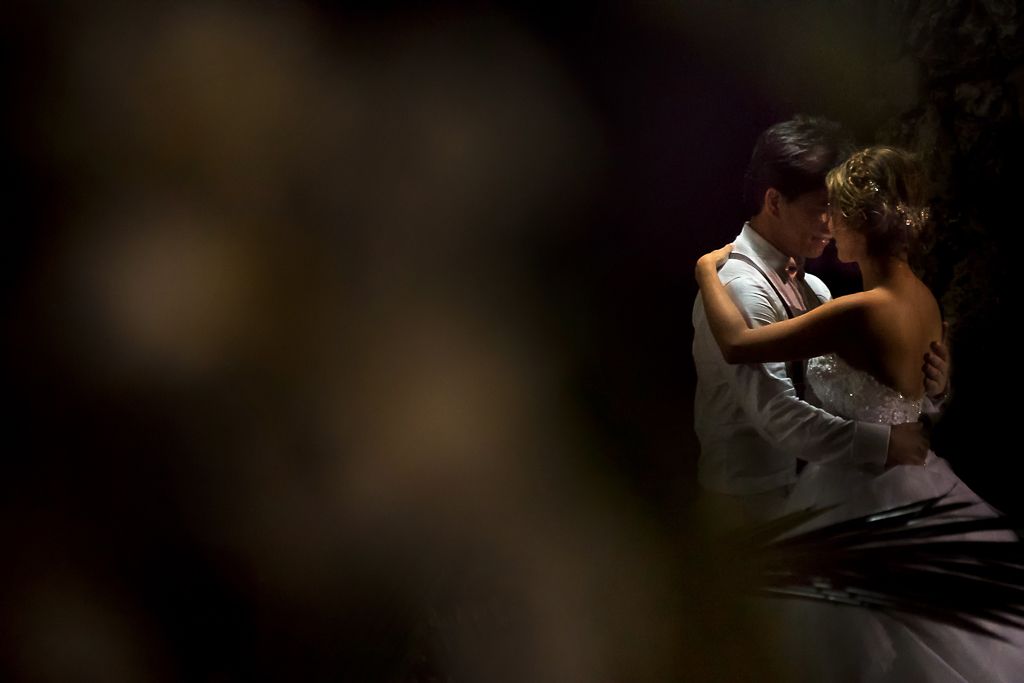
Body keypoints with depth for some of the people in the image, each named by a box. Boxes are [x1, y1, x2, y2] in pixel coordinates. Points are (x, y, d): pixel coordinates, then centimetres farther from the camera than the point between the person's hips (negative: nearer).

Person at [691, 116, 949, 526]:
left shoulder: (811, 289, 10)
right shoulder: (741, 288, -21)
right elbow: (778, 415, -29)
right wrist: (881, 443, -32)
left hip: (803, 482, 9)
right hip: (753, 496, -9)